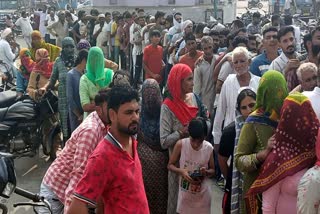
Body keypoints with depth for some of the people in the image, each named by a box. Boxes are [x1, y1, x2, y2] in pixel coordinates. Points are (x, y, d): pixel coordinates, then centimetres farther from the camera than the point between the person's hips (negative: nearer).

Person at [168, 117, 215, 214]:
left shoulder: (209, 148, -9)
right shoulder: (180, 144, -13)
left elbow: (212, 170, 4)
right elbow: (170, 165, -2)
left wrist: (206, 172, -19)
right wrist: (181, 171, -22)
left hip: (203, 194, 1)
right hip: (185, 193, 0)